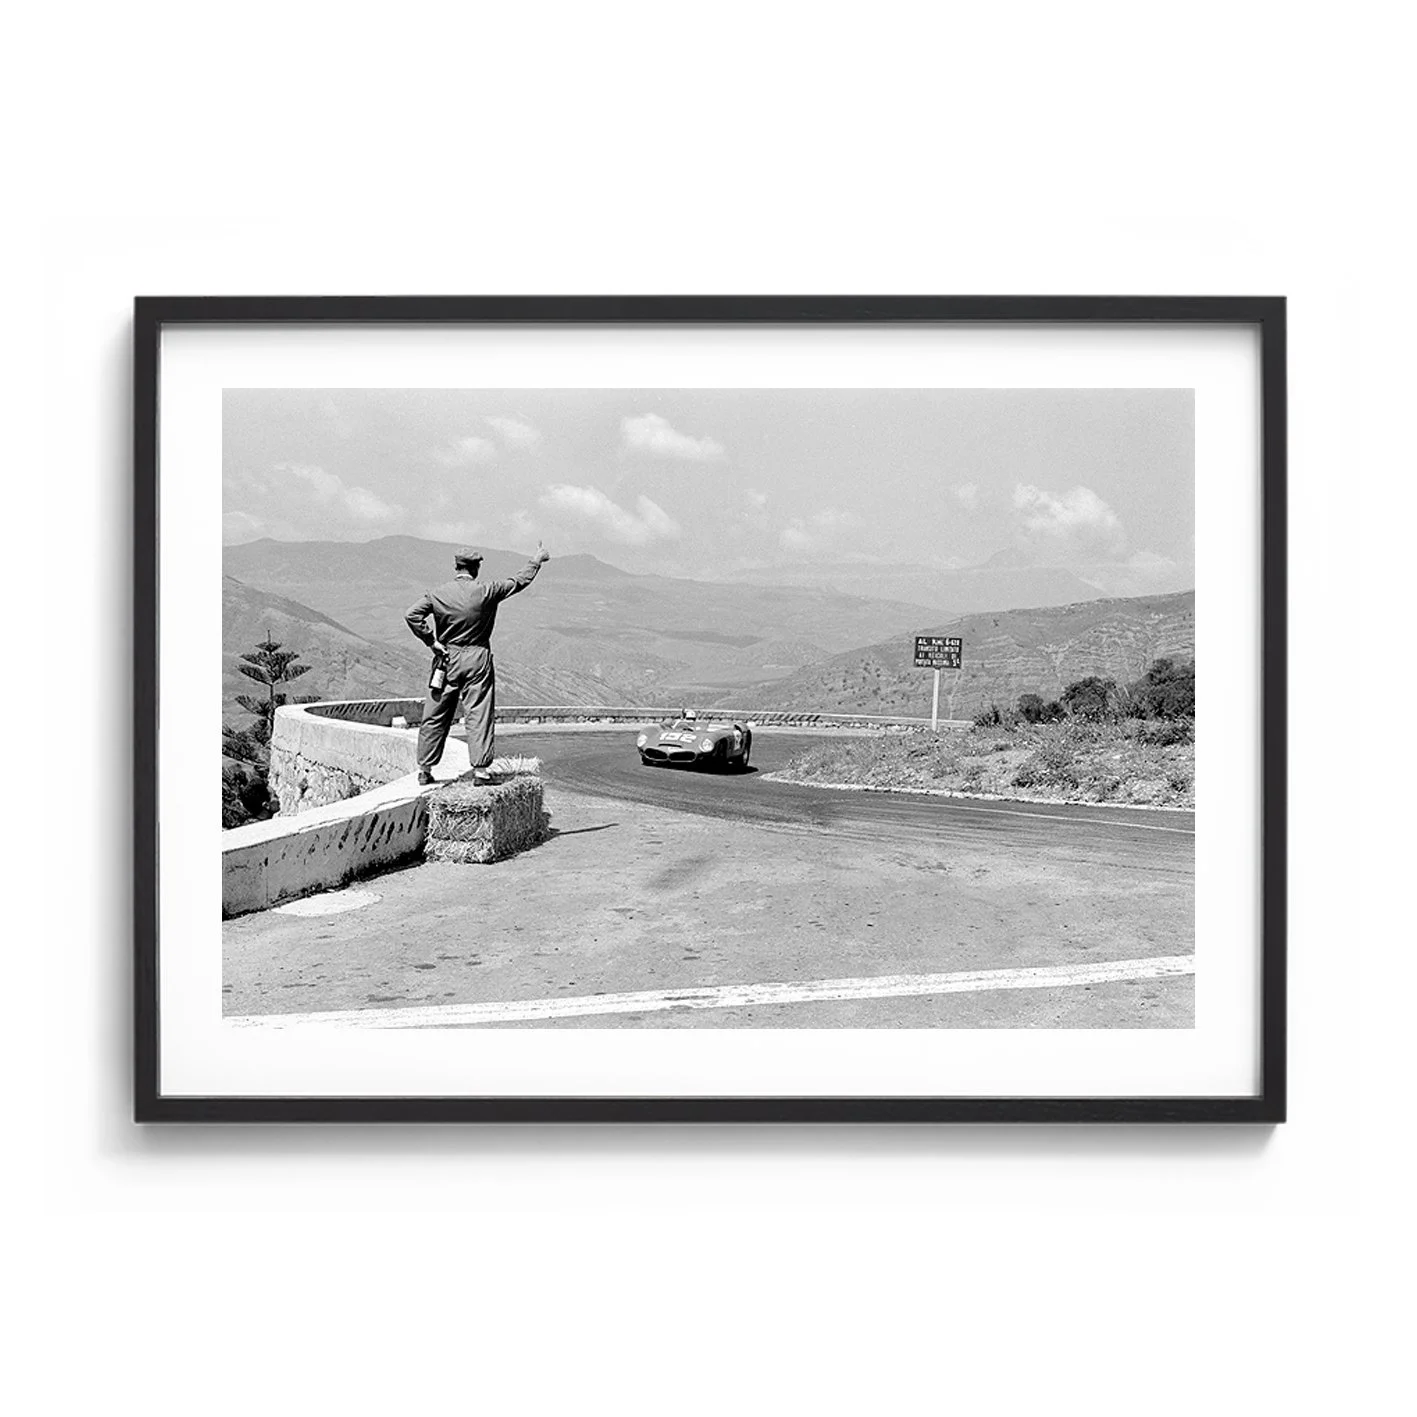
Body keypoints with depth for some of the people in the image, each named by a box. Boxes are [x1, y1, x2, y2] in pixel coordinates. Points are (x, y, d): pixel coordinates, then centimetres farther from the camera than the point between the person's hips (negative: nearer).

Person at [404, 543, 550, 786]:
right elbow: (519, 581, 2)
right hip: (478, 659, -2)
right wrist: (537, 561, 15)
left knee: (435, 716, 9)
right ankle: (480, 769, -1)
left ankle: (424, 770, 14)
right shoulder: (486, 591, -9)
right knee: (479, 715, 2)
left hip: (448, 657, 2)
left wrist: (431, 641, -5)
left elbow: (412, 615, -12)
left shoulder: (437, 594, -5)